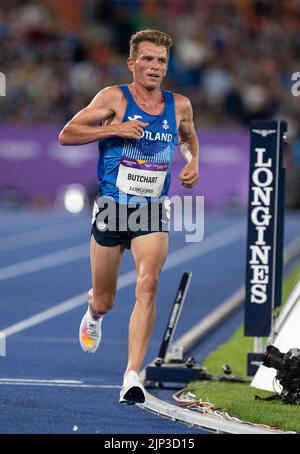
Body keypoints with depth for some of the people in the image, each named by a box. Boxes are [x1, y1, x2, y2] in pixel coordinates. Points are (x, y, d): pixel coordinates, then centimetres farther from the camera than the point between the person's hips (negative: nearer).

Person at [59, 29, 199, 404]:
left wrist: (194, 163, 7)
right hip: (111, 210, -1)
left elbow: (189, 136, 27)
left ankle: (132, 376, -25)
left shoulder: (179, 106, 5)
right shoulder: (114, 98, -7)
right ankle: (93, 314, 52)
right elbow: (66, 135, -9)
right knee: (104, 300, 11)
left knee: (148, 283, -23)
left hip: (153, 212, 1)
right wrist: (114, 128, -20)